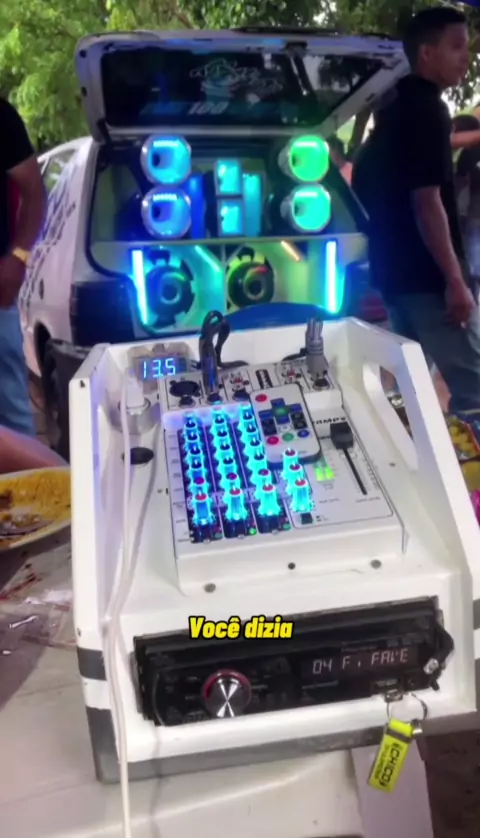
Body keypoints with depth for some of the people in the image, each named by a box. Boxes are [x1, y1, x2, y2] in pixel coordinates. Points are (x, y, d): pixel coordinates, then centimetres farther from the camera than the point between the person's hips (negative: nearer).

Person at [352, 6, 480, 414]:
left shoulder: (395, 110, 17)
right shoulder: (427, 109, -11)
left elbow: (366, 186, 24)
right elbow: (427, 200, -20)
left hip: (396, 271, 10)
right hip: (428, 276, -10)